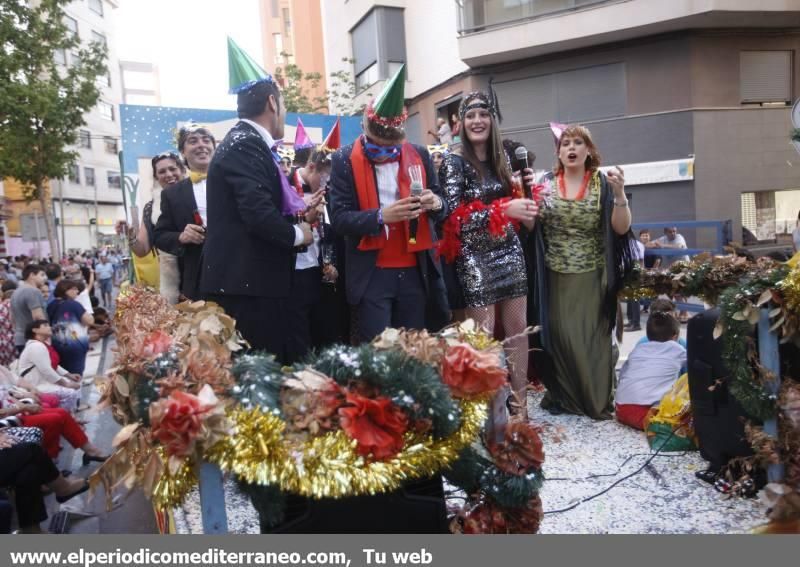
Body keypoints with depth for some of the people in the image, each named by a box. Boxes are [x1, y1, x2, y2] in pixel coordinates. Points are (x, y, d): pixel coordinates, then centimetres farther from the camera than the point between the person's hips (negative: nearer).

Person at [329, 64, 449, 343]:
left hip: (416, 272, 3)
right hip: (371, 275, -3)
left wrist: (436, 204, -14)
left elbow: (441, 208, 10)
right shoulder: (345, 160, -3)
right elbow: (339, 218, -9)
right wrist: (381, 216, -25)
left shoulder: (419, 155, 6)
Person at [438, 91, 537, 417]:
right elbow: (456, 217, -16)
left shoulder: (502, 158, 9)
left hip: (509, 252, 6)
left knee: (518, 328, 7)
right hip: (475, 258, -5)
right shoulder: (454, 162, -7)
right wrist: (503, 210, -23)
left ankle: (521, 404, 18)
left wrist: (525, 189, -1)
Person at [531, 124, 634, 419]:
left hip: (592, 276, -1)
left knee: (592, 336, 4)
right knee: (560, 335, 5)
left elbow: (621, 229, -7)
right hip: (556, 277, 1)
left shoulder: (603, 184, -1)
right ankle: (562, 394, 21)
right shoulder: (547, 183, 2)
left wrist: (619, 193, -22)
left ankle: (597, 399, 19)